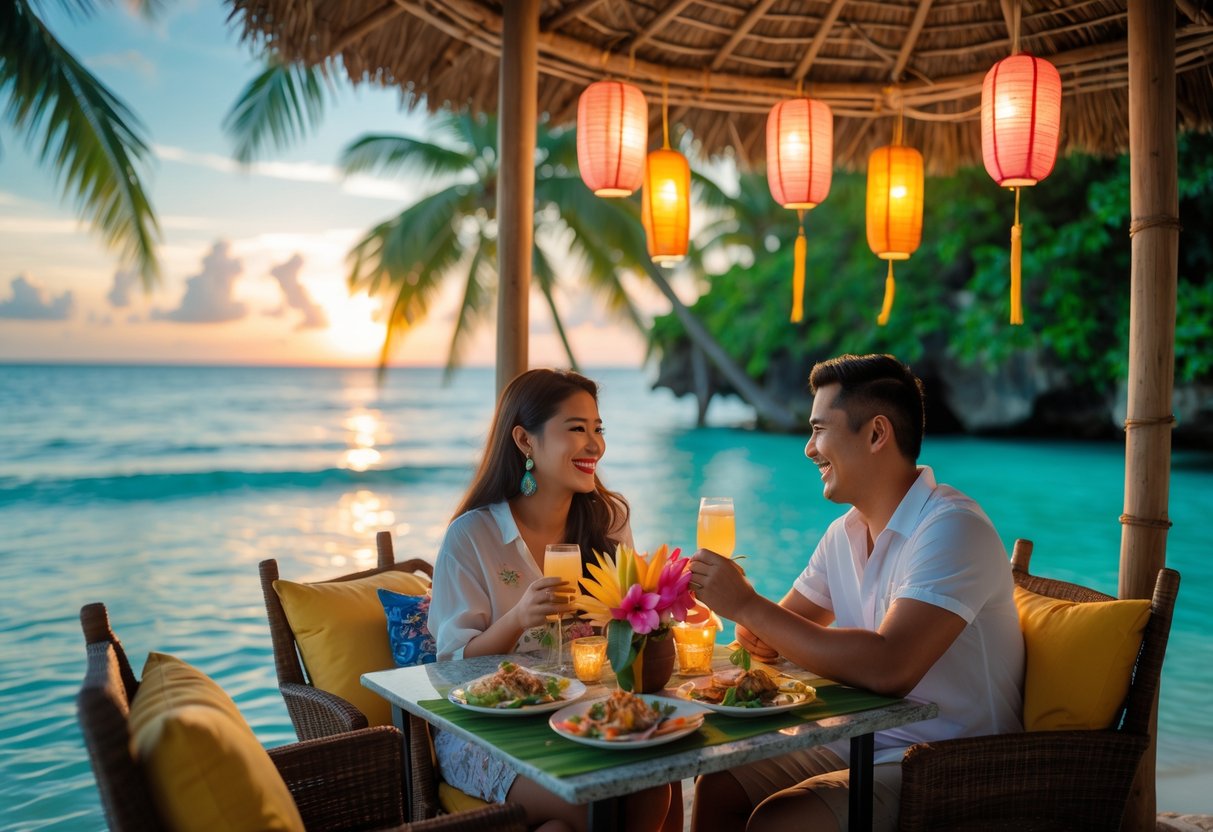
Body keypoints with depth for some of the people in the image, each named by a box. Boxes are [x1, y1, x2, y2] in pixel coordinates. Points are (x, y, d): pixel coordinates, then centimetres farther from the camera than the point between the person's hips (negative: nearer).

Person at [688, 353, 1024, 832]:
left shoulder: (952, 528, -21)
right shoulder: (845, 532, 8)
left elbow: (889, 668, -33)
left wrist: (747, 605, -27)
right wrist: (756, 627, -10)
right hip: (859, 743, 8)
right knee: (716, 789, -5)